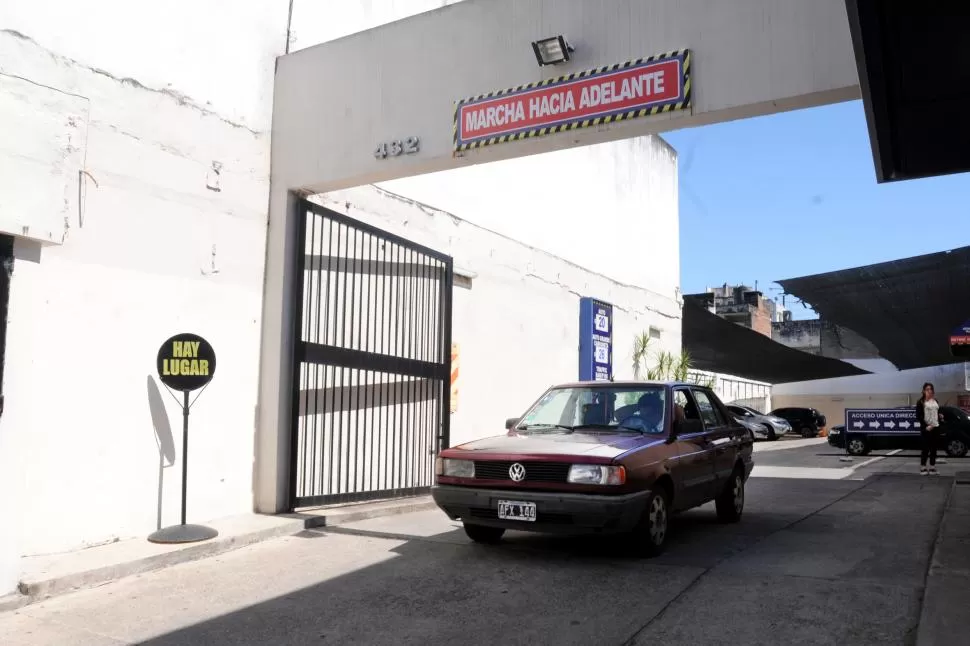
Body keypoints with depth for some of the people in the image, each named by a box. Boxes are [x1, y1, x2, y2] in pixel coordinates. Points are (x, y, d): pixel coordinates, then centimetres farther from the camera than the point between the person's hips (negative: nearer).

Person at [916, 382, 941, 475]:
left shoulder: (935, 401, 12)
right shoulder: (921, 402, -4)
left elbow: (938, 413, 21)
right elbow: (918, 416, -8)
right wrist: (926, 426, -15)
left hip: (935, 427, 5)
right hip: (926, 428, -5)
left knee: (934, 448, 7)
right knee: (925, 448, -4)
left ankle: (932, 467, 14)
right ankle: (923, 467, 3)